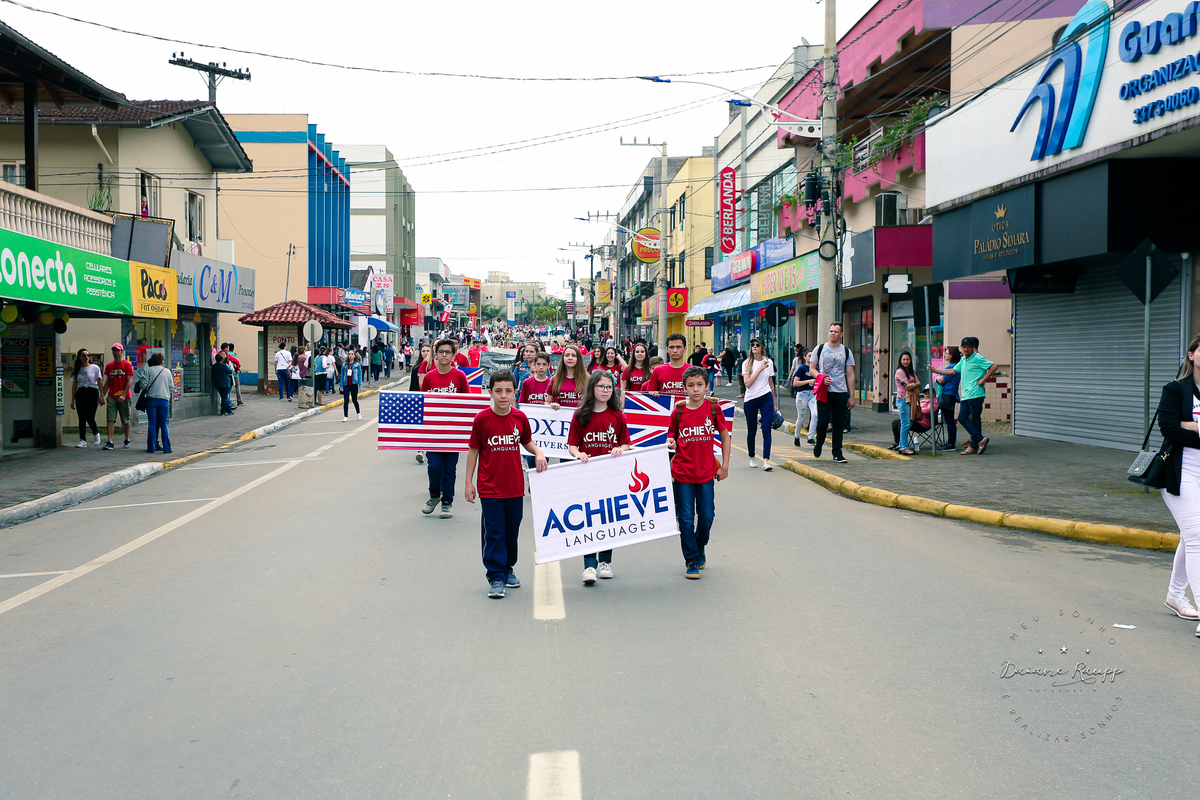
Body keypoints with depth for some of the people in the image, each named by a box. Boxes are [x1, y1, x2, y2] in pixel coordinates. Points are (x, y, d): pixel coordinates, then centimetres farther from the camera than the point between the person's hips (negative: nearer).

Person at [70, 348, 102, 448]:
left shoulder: (95, 368, 5)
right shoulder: (76, 370, 13)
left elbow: (99, 383, 1)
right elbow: (74, 386, 14)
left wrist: (101, 396, -8)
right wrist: (72, 400, 9)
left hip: (92, 392, -3)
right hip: (80, 394, 3)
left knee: (90, 417, -11)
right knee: (81, 418, -2)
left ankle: (96, 433, 17)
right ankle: (83, 440, 0)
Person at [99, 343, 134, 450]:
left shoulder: (127, 365, -2)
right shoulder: (109, 366, 11)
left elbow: (129, 381, -7)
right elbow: (107, 382, 16)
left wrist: (123, 395, -16)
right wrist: (102, 395, 8)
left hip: (124, 397, -3)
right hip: (111, 396, 3)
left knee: (126, 420, 6)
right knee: (110, 419, -7)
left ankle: (127, 441, 20)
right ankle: (110, 442, -10)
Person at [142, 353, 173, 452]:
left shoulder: (148, 370, 0)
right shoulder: (167, 371, 6)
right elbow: (172, 388, 7)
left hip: (151, 399, -1)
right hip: (164, 400, 1)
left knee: (152, 424, 3)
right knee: (164, 424, 5)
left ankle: (151, 447, 3)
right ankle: (166, 448, 2)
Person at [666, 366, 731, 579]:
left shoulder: (713, 408, -2)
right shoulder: (678, 412, -3)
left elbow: (725, 436, 7)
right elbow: (672, 437, 8)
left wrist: (724, 466, 5)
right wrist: (671, 443, -17)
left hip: (706, 473, 1)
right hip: (682, 473, -1)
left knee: (707, 518, 8)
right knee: (686, 520, 1)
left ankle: (700, 549, 35)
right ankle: (691, 561, 14)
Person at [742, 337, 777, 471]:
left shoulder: (769, 362, 8)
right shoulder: (747, 363, 0)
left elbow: (771, 383, 16)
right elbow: (748, 383, -13)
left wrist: (774, 403, 17)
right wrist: (760, 369, -16)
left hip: (766, 398, 1)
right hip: (750, 400, -1)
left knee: (766, 430, -10)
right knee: (751, 431, 6)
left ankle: (766, 460, -14)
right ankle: (752, 458, 25)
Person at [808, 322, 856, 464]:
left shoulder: (846, 351, 8)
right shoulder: (820, 349, 6)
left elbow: (850, 375, 8)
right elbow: (812, 368, 8)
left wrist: (852, 396, 3)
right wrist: (821, 378, -13)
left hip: (841, 393, 1)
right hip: (824, 392, -1)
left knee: (839, 423, 2)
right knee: (822, 421, -8)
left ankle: (837, 453, 10)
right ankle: (818, 444, 19)